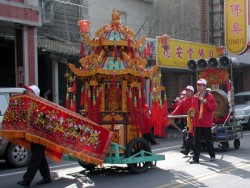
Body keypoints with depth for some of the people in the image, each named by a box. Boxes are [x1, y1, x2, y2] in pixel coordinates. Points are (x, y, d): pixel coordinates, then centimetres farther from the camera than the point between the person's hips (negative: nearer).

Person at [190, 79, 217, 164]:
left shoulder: (209, 96, -4)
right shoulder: (195, 97, 8)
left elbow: (213, 107, -9)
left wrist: (205, 102, -20)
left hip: (206, 122, -3)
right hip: (197, 122, 4)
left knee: (208, 140, 8)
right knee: (196, 141, 2)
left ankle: (212, 155, 26)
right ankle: (196, 158, 4)